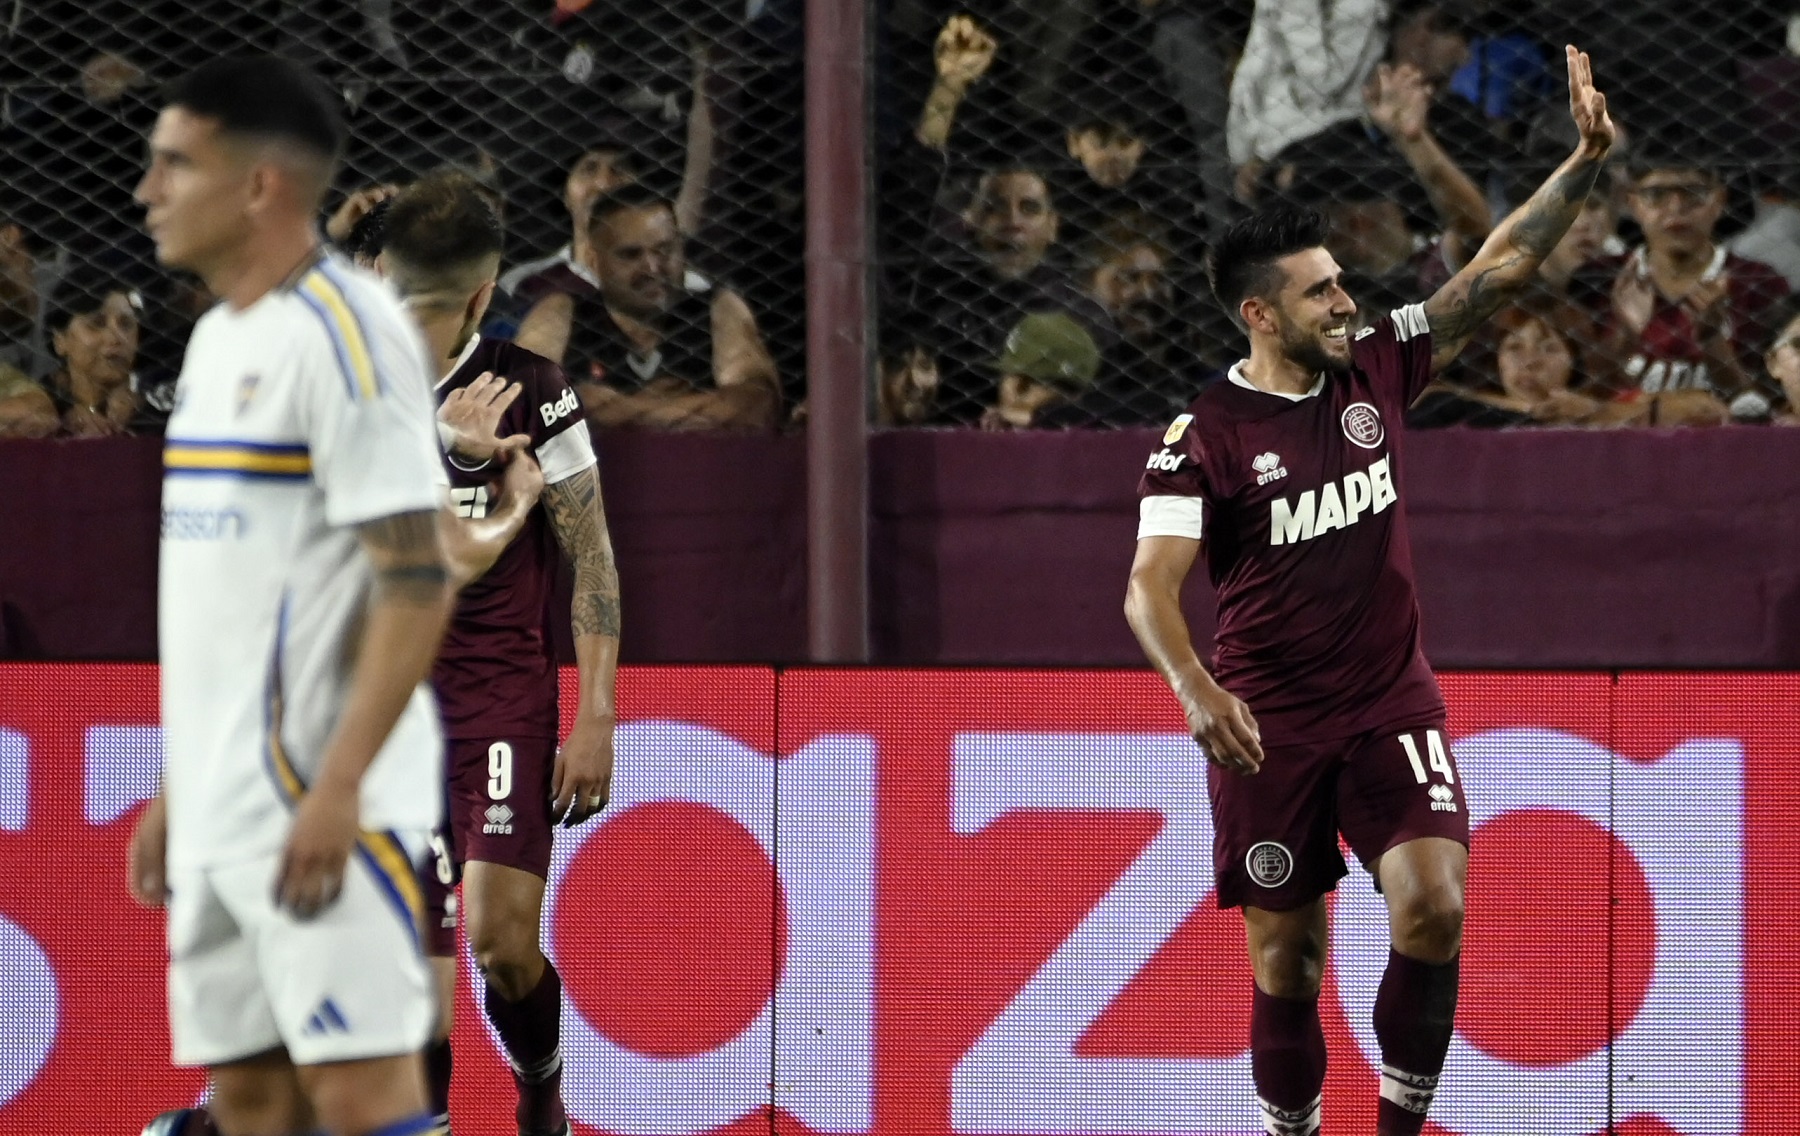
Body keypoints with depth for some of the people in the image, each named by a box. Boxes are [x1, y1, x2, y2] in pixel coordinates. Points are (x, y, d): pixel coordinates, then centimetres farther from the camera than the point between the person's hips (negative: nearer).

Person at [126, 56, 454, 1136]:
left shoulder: (342, 331, -12)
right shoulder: (217, 339, 16)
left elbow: (418, 584, -17)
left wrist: (337, 790, -22)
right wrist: (175, 790, 19)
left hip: (318, 800, -9)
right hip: (222, 807, 9)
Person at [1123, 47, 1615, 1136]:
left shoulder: (1376, 371, 2)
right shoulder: (1204, 435, -10)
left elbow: (1500, 270, 0)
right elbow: (1152, 587, -17)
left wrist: (1586, 162, -12)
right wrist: (1197, 691, -36)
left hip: (1393, 703, 2)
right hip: (1268, 724, -2)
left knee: (1433, 907, -18)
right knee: (1286, 962, 3)